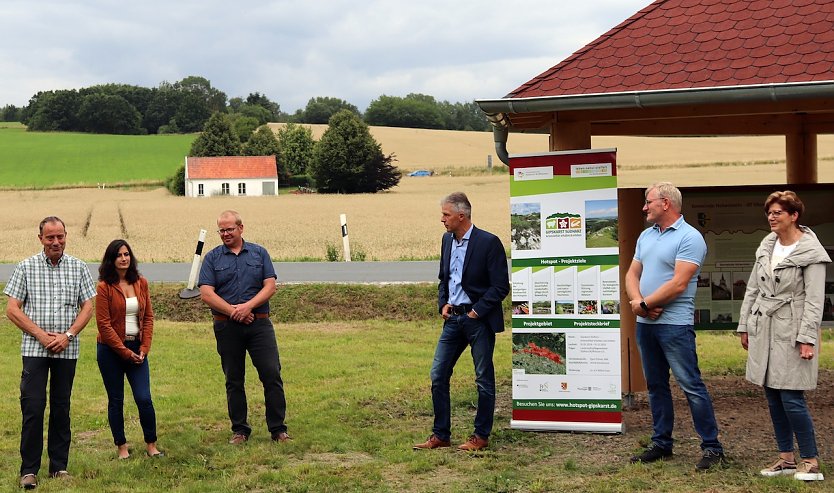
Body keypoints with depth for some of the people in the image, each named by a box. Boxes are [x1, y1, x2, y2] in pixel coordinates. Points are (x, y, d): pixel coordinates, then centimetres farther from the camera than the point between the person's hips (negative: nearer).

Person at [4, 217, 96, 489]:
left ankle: (59, 466, 15)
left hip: (67, 351, 2)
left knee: (61, 408, 7)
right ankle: (29, 469, -1)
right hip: (34, 349, -2)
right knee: (33, 406, -7)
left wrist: (68, 335, -8)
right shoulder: (26, 268, 2)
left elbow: (87, 308, 7)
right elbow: (12, 309, -1)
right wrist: (41, 335, -10)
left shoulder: (78, 268, 7)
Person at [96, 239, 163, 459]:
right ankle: (121, 447, 16)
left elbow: (148, 317, 8)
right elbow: (104, 324, -10)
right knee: (116, 400, 6)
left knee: (144, 399, -3)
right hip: (111, 350, -3)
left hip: (137, 348, 3)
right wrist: (125, 351, -11)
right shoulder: (104, 287, -7)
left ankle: (151, 445, 9)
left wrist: (144, 348, -3)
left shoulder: (141, 283, 6)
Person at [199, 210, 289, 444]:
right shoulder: (212, 258, 6)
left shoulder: (259, 253, 9)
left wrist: (248, 306, -14)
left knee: (272, 374, -5)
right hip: (227, 326, 0)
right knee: (234, 380, 7)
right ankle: (239, 430, 17)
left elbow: (270, 286, 1)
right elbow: (206, 294, -4)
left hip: (259, 323, 0)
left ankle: (278, 429, 3)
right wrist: (232, 311, -14)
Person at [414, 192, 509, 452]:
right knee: (438, 375, 4)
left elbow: (501, 286, -12)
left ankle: (481, 436, 15)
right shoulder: (447, 240, 9)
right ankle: (440, 435, 13)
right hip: (453, 318, 7)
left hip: (479, 319, -7)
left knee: (484, 379, 4)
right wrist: (443, 304, 4)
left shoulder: (489, 242, -13)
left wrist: (477, 311, -14)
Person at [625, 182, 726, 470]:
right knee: (656, 386, 13)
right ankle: (661, 444, 22)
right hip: (645, 324, 8)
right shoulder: (646, 236, 15)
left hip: (675, 325, -8)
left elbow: (678, 284, -18)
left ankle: (712, 447, 0)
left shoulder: (689, 238, -11)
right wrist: (638, 301, -6)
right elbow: (632, 274, 14)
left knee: (691, 385, -6)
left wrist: (644, 303, -12)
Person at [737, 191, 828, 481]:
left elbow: (814, 300, -12)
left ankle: (811, 461, 3)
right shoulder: (766, 247, 11)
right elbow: (753, 288, 16)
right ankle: (786, 459, 19)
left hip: (791, 334, -7)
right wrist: (744, 325, 14)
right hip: (764, 331, 7)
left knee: (791, 399, -8)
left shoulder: (811, 253, -9)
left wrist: (807, 339, -17)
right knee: (773, 398, 9)